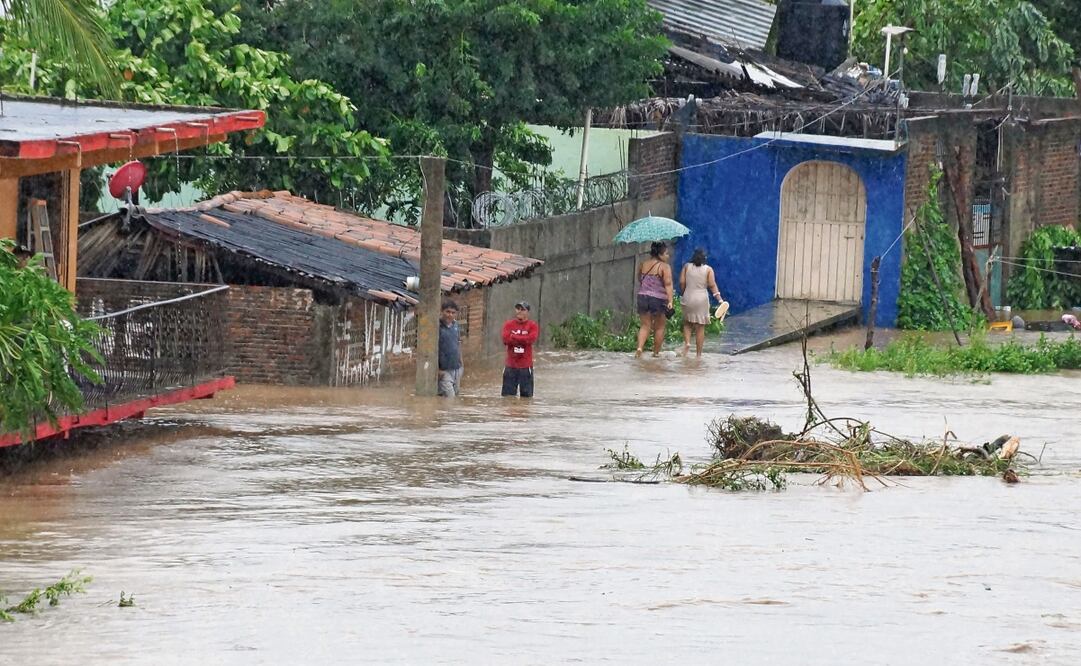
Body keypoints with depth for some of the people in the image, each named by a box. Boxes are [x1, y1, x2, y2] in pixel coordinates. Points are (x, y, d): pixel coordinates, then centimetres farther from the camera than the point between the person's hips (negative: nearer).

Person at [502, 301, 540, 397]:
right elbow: (506, 339, -10)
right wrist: (523, 340, -11)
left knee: (526, 396, 3)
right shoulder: (509, 324, 6)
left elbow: (531, 339, -16)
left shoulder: (532, 325, 1)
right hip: (510, 366, 2)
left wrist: (514, 337, -10)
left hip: (526, 367, -2)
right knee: (507, 396, 3)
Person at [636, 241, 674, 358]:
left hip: (642, 296, 4)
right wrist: (670, 301, -20)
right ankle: (656, 352, 19)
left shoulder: (643, 264, 8)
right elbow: (668, 284, -17)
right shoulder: (665, 267, -9)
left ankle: (639, 348, -12)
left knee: (645, 325, 8)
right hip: (659, 299, -4)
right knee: (659, 327, 11)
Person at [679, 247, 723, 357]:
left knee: (687, 323, 20)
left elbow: (681, 282, -2)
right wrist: (719, 299, -9)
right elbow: (712, 285, -10)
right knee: (700, 328, 5)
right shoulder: (708, 269, -3)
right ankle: (698, 354, 7)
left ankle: (687, 342, -6)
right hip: (702, 300, -1)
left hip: (688, 299, 1)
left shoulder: (687, 266, 1)